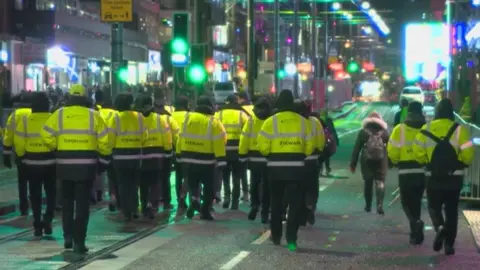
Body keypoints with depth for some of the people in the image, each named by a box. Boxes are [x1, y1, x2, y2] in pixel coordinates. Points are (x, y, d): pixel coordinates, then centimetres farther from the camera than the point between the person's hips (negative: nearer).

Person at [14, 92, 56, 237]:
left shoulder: (25, 120, -6)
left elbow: (19, 142, -5)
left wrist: (21, 156, 11)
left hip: (31, 162, 0)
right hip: (50, 161, 0)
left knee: (35, 194, 9)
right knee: (51, 192, 13)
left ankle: (38, 225, 9)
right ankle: (48, 220, -3)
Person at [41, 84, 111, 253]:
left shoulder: (59, 114, 0)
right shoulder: (93, 115, -1)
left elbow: (46, 136, -4)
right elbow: (104, 141, -2)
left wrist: (56, 149, 13)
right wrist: (104, 160, 11)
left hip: (65, 165, 1)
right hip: (86, 165, -1)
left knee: (67, 202, 20)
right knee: (82, 204, 2)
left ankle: (68, 236, 20)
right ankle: (79, 242, -2)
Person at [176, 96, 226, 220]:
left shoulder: (187, 118, 1)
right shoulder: (213, 121, -10)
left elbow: (181, 137, 6)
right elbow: (219, 141, -13)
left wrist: (179, 154, 14)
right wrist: (221, 159, -11)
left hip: (189, 158, 3)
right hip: (207, 160, -3)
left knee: (192, 184, 16)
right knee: (208, 187, 10)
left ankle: (194, 200, -11)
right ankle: (205, 212, 11)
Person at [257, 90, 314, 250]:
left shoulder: (271, 122, -6)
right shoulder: (303, 122, 2)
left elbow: (263, 147, -8)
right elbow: (309, 147, 3)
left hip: (276, 168, 0)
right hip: (296, 168, 0)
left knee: (276, 203, 15)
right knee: (295, 204, 3)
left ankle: (276, 237, 24)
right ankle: (291, 239, -7)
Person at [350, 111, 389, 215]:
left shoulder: (363, 132, 1)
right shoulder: (385, 132, 4)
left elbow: (356, 149, -1)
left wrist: (353, 164, 3)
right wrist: (390, 162, 13)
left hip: (367, 161, 0)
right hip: (381, 161, 0)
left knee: (368, 183, 13)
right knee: (380, 182, -3)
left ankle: (368, 205, 21)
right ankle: (380, 205, -22)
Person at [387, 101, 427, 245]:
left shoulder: (400, 129, -6)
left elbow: (392, 151, -7)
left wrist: (396, 162, 13)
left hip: (406, 173, -2)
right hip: (423, 172, 3)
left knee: (407, 202, 10)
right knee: (416, 202, 18)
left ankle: (415, 222, -18)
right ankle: (416, 234, 24)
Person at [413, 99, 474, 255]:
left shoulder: (426, 130, -2)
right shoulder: (459, 130, -6)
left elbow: (418, 153, -4)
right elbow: (468, 154, -10)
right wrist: (464, 164, 12)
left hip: (434, 177, 0)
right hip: (454, 177, 0)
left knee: (434, 207, 14)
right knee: (451, 210, 10)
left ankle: (439, 227, -16)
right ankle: (449, 244, 7)